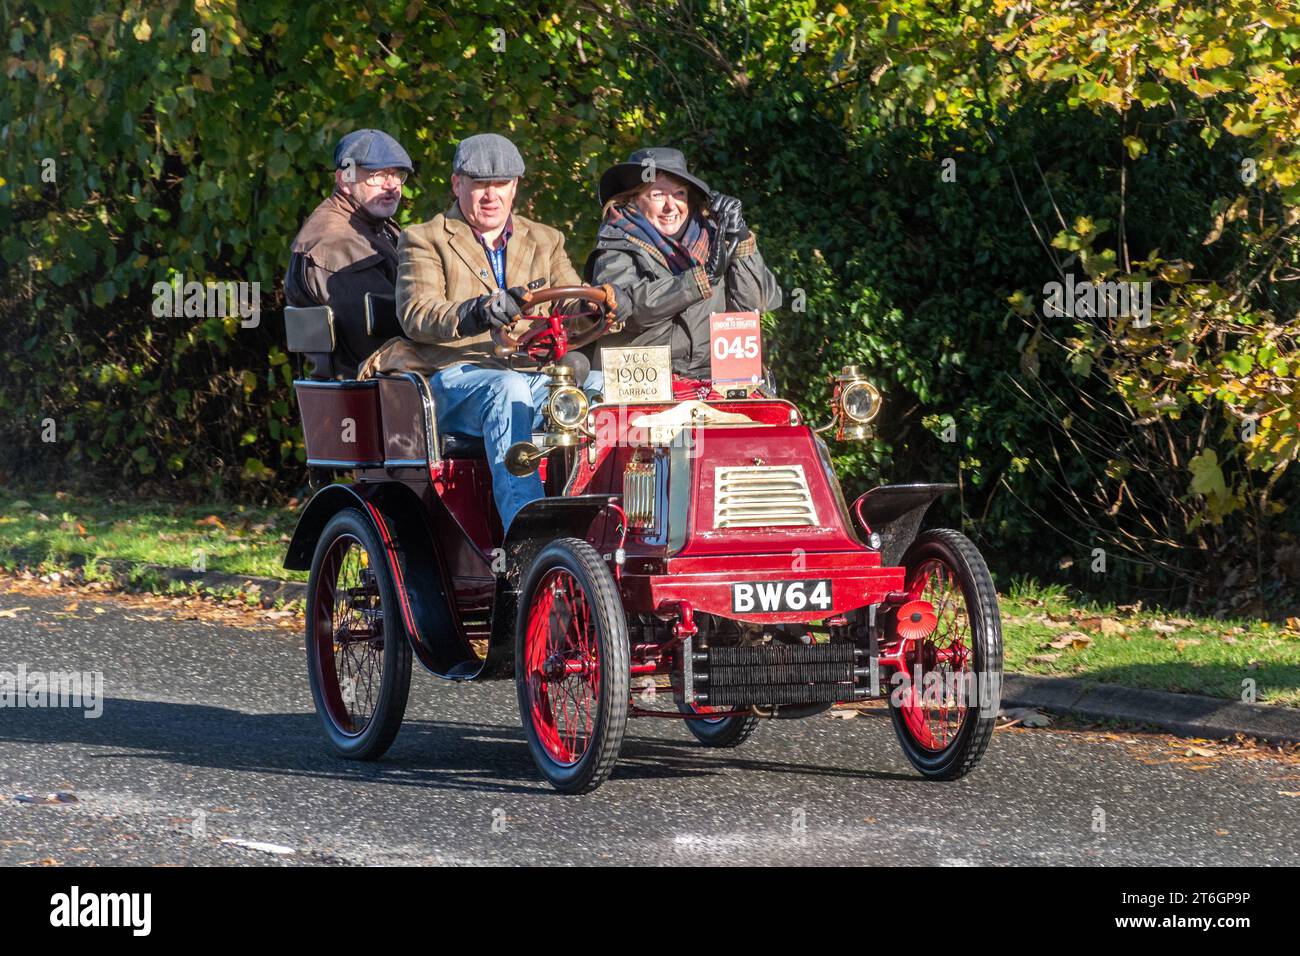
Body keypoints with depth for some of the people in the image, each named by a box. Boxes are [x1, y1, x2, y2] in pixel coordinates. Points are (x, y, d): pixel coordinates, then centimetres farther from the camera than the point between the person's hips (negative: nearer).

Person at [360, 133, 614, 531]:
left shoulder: (545, 241, 25)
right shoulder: (425, 241, 11)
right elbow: (415, 315, -6)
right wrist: (477, 312, -26)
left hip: (537, 374, 4)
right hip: (457, 375, -4)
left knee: (601, 386, -28)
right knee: (507, 391, -39)